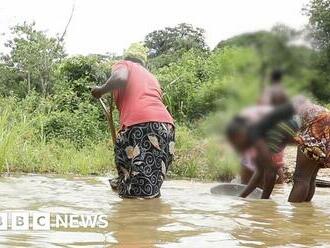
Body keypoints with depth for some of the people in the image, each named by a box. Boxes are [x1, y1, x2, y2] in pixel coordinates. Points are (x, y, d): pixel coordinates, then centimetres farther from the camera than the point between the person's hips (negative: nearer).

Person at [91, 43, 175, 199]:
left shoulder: (123, 65, 18)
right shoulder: (150, 76, 35)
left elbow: (121, 78, -9)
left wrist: (101, 90, 9)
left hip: (140, 126, -7)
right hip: (167, 126, 7)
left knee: (135, 193, -9)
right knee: (152, 192, 8)